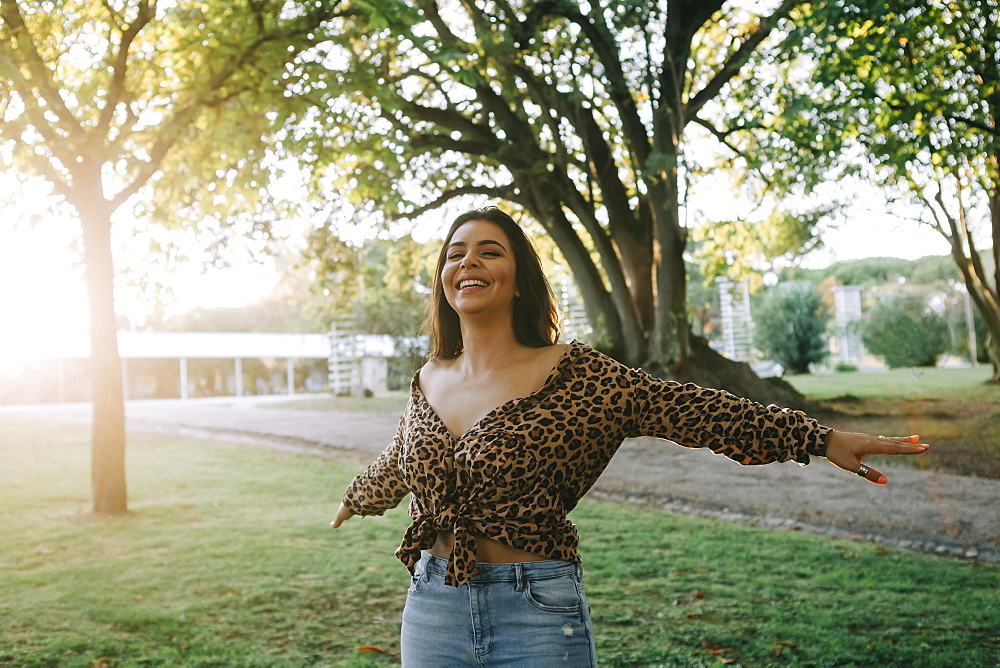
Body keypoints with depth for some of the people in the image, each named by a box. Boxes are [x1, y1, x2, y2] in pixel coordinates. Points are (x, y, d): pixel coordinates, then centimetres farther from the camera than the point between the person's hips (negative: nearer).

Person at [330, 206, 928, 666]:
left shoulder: (572, 374, -9)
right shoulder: (429, 380, 5)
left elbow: (686, 408, -14)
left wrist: (822, 440, -18)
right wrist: (356, 499, 43)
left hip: (537, 616, -4)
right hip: (431, 611, 5)